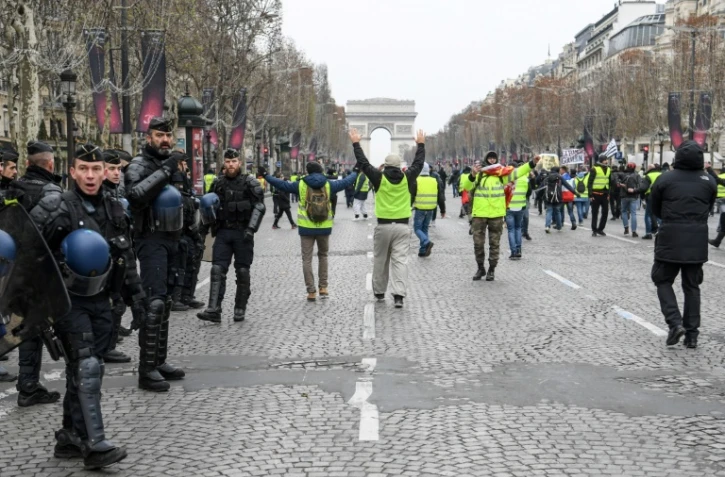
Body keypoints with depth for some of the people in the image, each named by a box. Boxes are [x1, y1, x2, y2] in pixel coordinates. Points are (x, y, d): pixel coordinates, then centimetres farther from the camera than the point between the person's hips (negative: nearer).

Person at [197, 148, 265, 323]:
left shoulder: (250, 182, -1)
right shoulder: (218, 184, 12)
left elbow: (259, 206, -8)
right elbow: (211, 210, 22)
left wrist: (251, 228, -18)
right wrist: (205, 208, -2)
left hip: (242, 233, -3)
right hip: (223, 232, 4)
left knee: (242, 271, 3)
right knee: (217, 270, -6)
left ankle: (240, 309, 13)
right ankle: (214, 310, -10)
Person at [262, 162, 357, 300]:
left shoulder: (301, 185, -3)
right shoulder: (329, 185, 1)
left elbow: (282, 184, 3)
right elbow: (346, 181, 13)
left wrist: (266, 175, 16)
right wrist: (356, 172, 32)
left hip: (306, 228, -2)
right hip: (324, 228, 2)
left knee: (307, 259, 6)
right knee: (323, 255, 21)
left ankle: (311, 291, 3)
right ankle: (323, 287, 15)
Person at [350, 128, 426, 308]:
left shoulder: (379, 178, -5)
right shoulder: (407, 178, 0)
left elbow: (363, 163, 3)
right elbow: (418, 163, 15)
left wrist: (356, 143, 13)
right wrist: (421, 145, 28)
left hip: (383, 226, -1)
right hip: (402, 226, 1)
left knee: (380, 261, 13)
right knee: (400, 260, -4)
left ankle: (379, 292, 23)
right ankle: (399, 294, -14)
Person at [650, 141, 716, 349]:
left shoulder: (665, 179, -5)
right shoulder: (709, 181, 2)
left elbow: (655, 209, 5)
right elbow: (708, 209, 9)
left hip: (670, 238, -3)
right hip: (698, 240, 3)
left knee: (663, 281, 10)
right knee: (692, 285, 11)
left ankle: (675, 322, -8)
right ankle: (692, 333, 9)